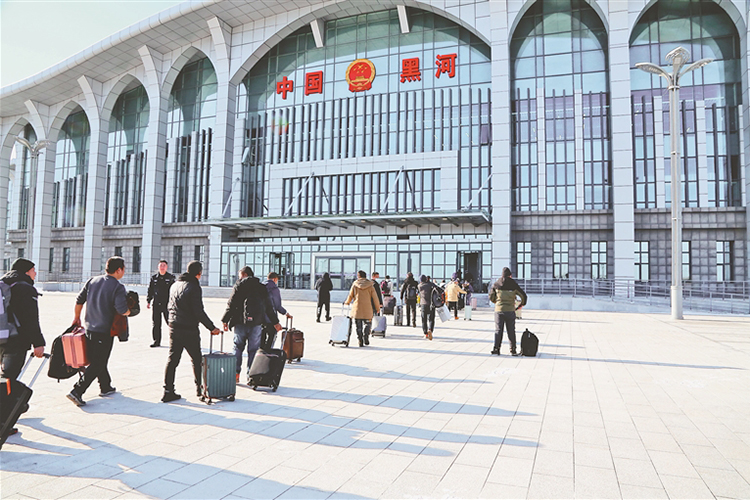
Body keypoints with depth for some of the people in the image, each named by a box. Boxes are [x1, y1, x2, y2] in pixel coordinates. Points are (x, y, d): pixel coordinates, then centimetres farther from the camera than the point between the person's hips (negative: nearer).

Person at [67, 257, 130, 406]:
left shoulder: (92, 281, 4)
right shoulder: (118, 287, -14)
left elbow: (79, 300, 9)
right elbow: (122, 310, -22)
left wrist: (77, 317, 23)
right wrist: (130, 311, 1)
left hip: (89, 328, 7)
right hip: (105, 331, -7)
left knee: (98, 360, 21)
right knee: (97, 364, 0)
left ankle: (106, 387, 34)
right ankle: (77, 391, -8)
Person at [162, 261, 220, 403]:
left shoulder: (175, 285, 11)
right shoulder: (194, 287, -14)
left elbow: (170, 306, 19)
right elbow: (199, 312, -17)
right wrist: (212, 328, -12)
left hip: (173, 327, 7)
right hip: (189, 329, -7)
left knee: (172, 359, 8)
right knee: (196, 359, 8)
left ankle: (168, 391, 6)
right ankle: (199, 389, 18)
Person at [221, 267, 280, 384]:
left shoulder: (239, 285, 1)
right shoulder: (262, 287, 12)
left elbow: (231, 304, -4)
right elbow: (269, 307, 16)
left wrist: (225, 320, 2)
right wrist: (275, 322, 23)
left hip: (241, 322, -2)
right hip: (257, 323, 2)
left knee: (238, 348, 10)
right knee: (253, 350, 7)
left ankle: (235, 373, 9)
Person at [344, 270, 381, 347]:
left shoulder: (355, 284, 2)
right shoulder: (370, 285, -1)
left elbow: (350, 295, 9)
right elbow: (375, 298, 0)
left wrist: (347, 302, 29)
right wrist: (378, 308, 11)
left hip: (357, 308, 1)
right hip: (367, 309, -1)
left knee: (358, 326, 9)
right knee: (367, 323, 14)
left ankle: (360, 341, 7)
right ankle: (366, 339, -1)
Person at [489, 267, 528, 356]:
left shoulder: (496, 284, 2)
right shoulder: (514, 285, -1)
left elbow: (491, 297, 8)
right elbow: (523, 296, 2)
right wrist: (522, 304, 20)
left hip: (499, 310, 1)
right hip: (510, 311, -1)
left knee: (498, 330, 6)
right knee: (511, 331, 6)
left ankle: (496, 349, 3)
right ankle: (513, 350, 7)